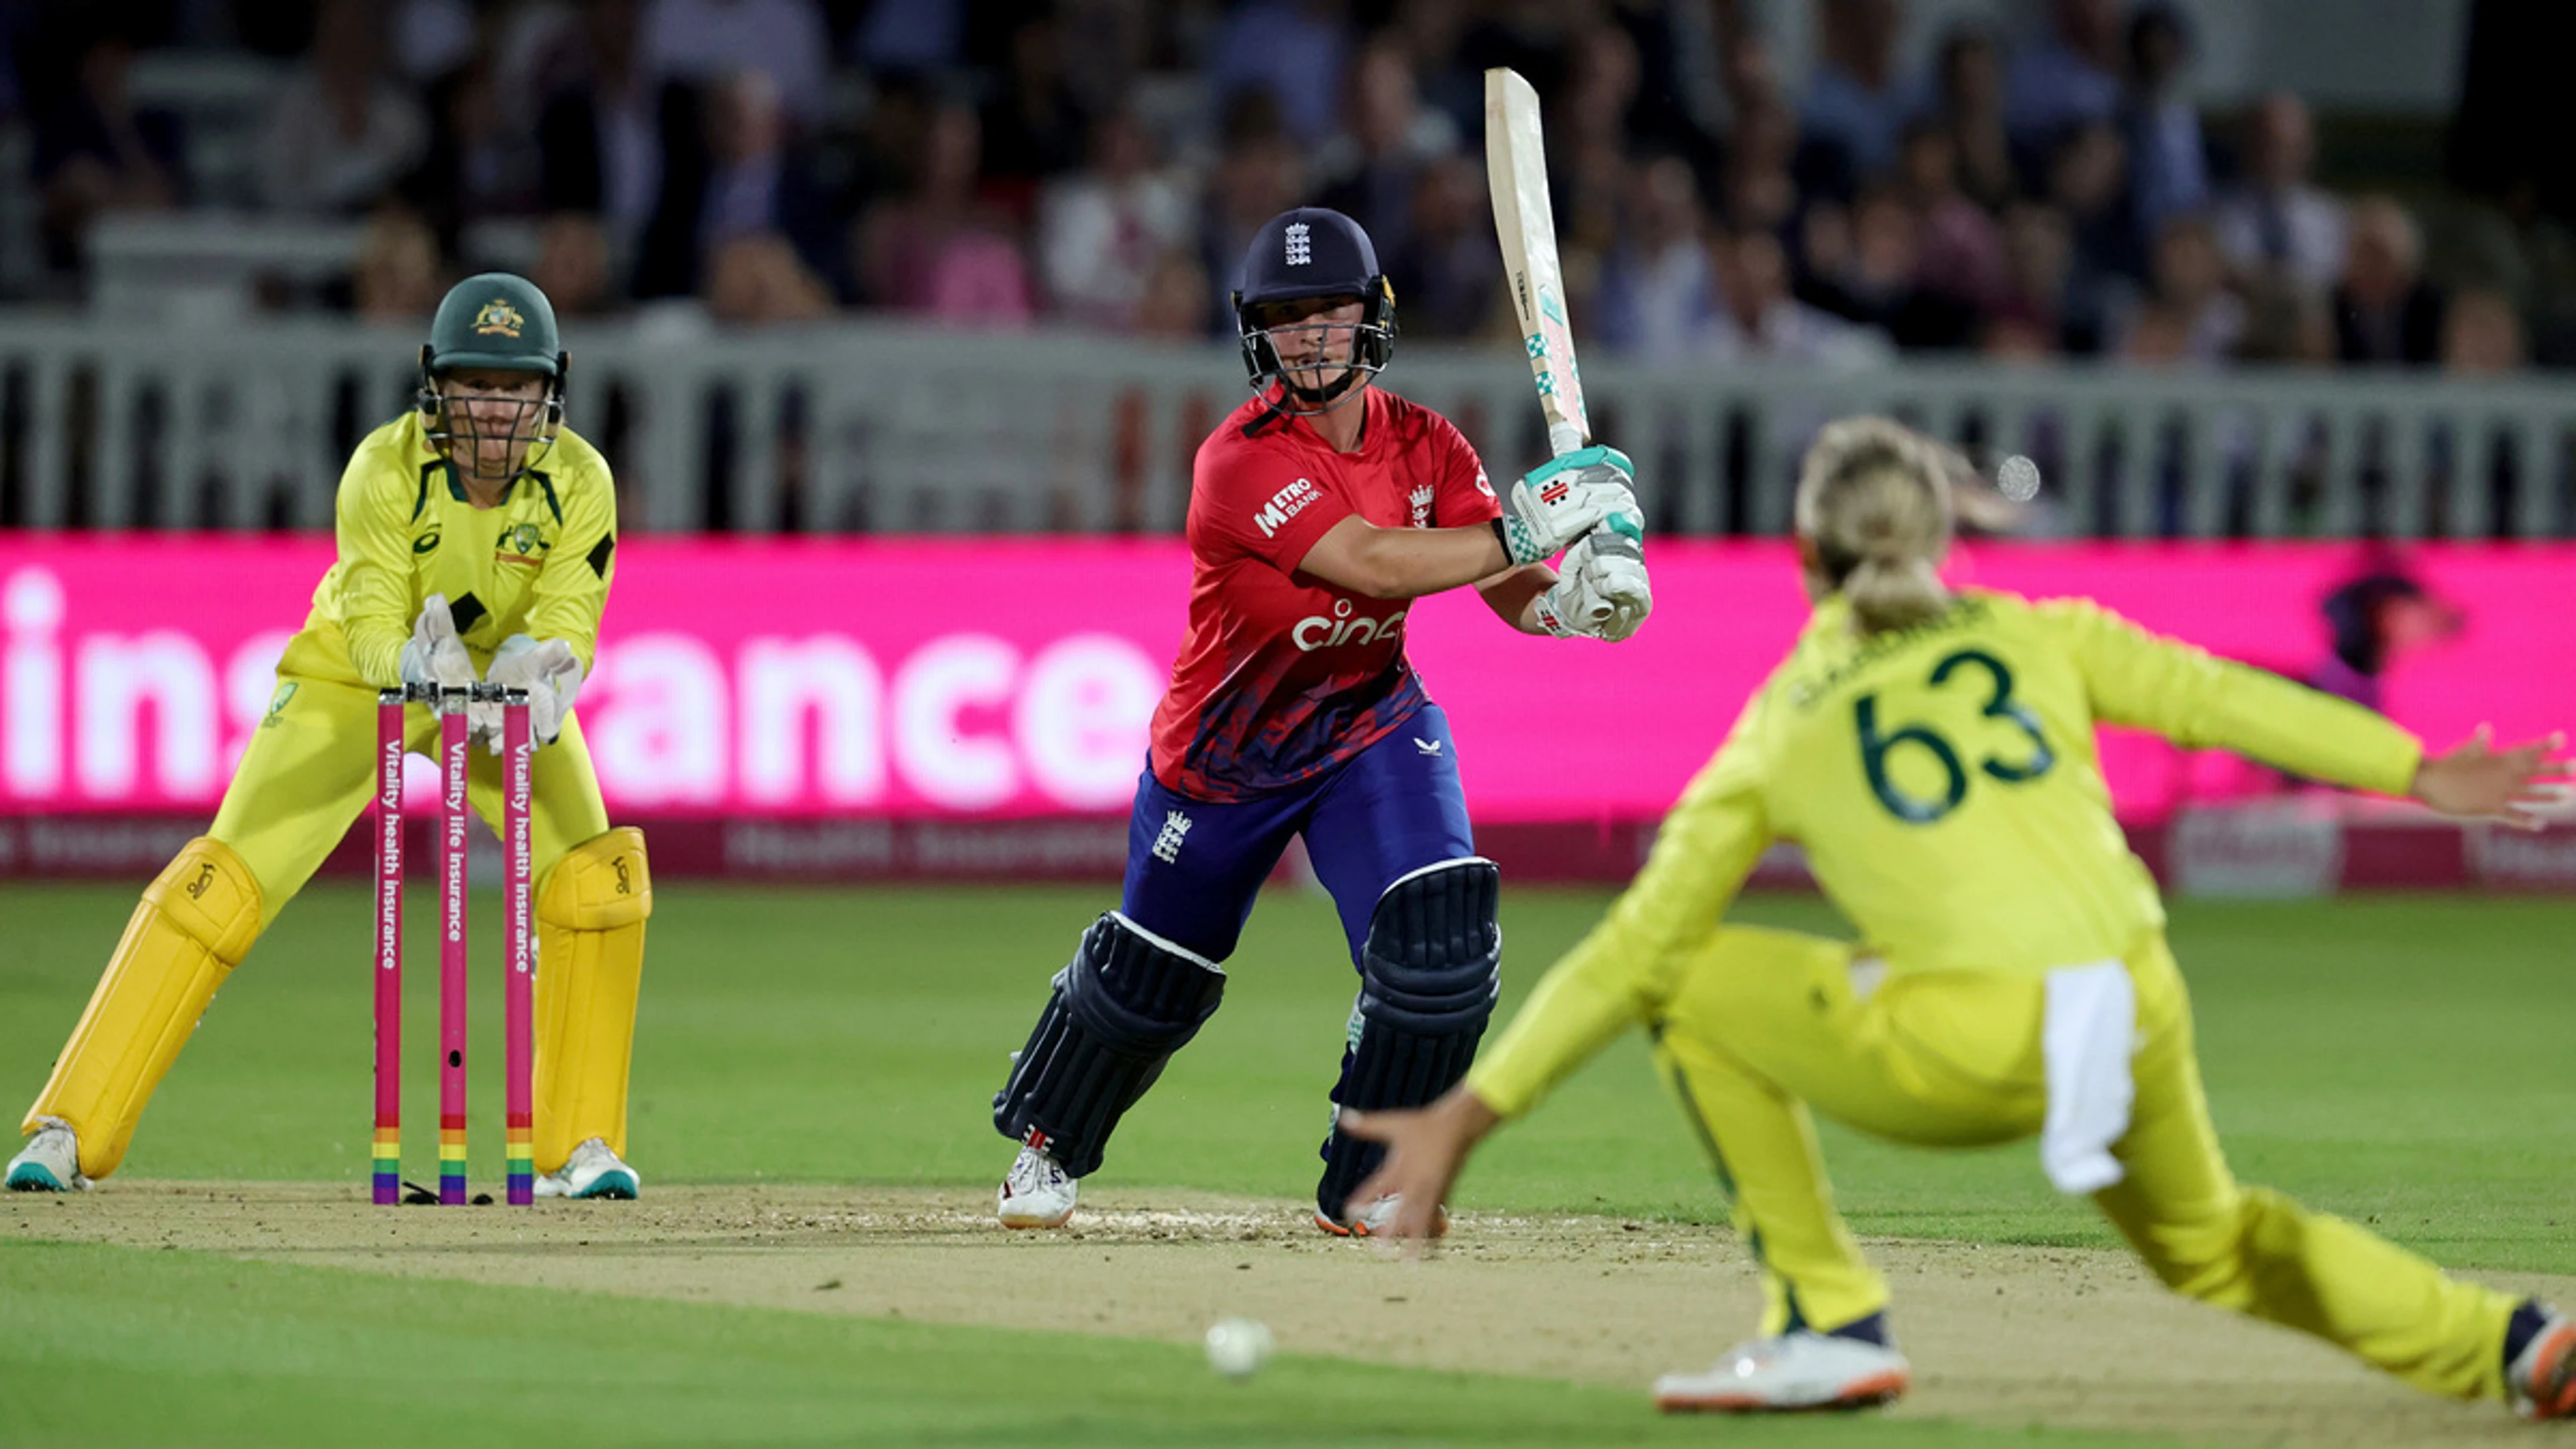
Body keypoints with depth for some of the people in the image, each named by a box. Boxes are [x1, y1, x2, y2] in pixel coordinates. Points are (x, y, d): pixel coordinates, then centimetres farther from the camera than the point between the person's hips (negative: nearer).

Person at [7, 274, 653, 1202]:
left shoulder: (579, 481, -23)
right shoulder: (386, 470, -29)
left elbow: (567, 629, -27)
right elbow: (372, 628, -31)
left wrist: (541, 677, -50)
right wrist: (422, 666, -53)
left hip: (506, 684, 2)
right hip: (359, 674, -2)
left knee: (597, 877, -18)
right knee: (222, 885, -15)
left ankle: (580, 1149, -3)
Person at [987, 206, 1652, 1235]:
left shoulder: (1424, 445, -9)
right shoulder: (1242, 459, -27)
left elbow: (1517, 598, -13)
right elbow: (1372, 565, -39)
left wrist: (1582, 588, -36)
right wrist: (1527, 524, -43)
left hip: (1370, 727, 3)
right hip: (1220, 752, -3)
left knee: (1440, 946, -19)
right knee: (1151, 975, 13)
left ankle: (1364, 1188, 0)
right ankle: (1046, 1144, 42)